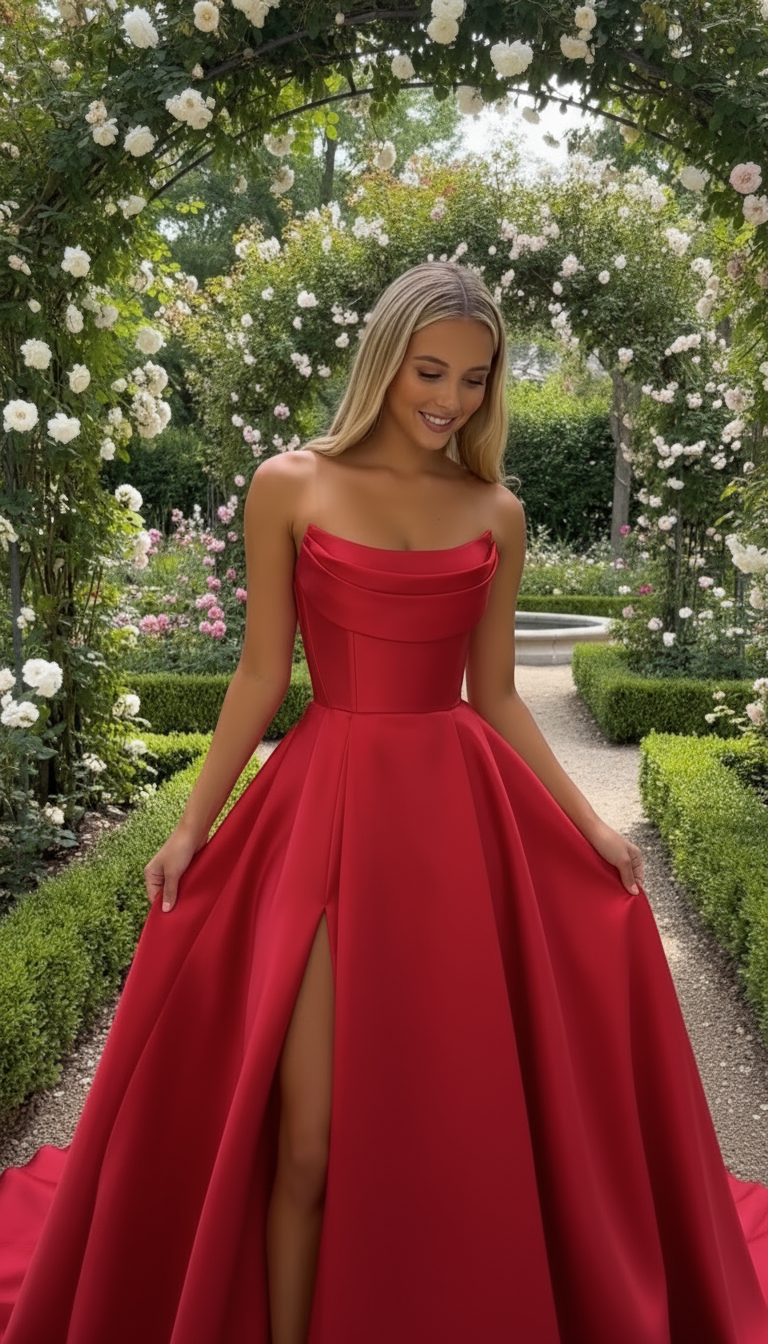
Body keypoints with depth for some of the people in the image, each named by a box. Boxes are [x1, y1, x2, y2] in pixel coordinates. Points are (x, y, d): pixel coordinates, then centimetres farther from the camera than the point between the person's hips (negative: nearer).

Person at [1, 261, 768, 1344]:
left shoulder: (496, 513, 9)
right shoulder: (290, 486, 2)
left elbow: (496, 696, 11)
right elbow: (261, 675, 3)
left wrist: (589, 823, 7)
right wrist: (191, 826, 0)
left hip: (463, 813, 3)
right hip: (328, 807, -2)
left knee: (461, 1127, 10)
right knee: (308, 1143, -1)